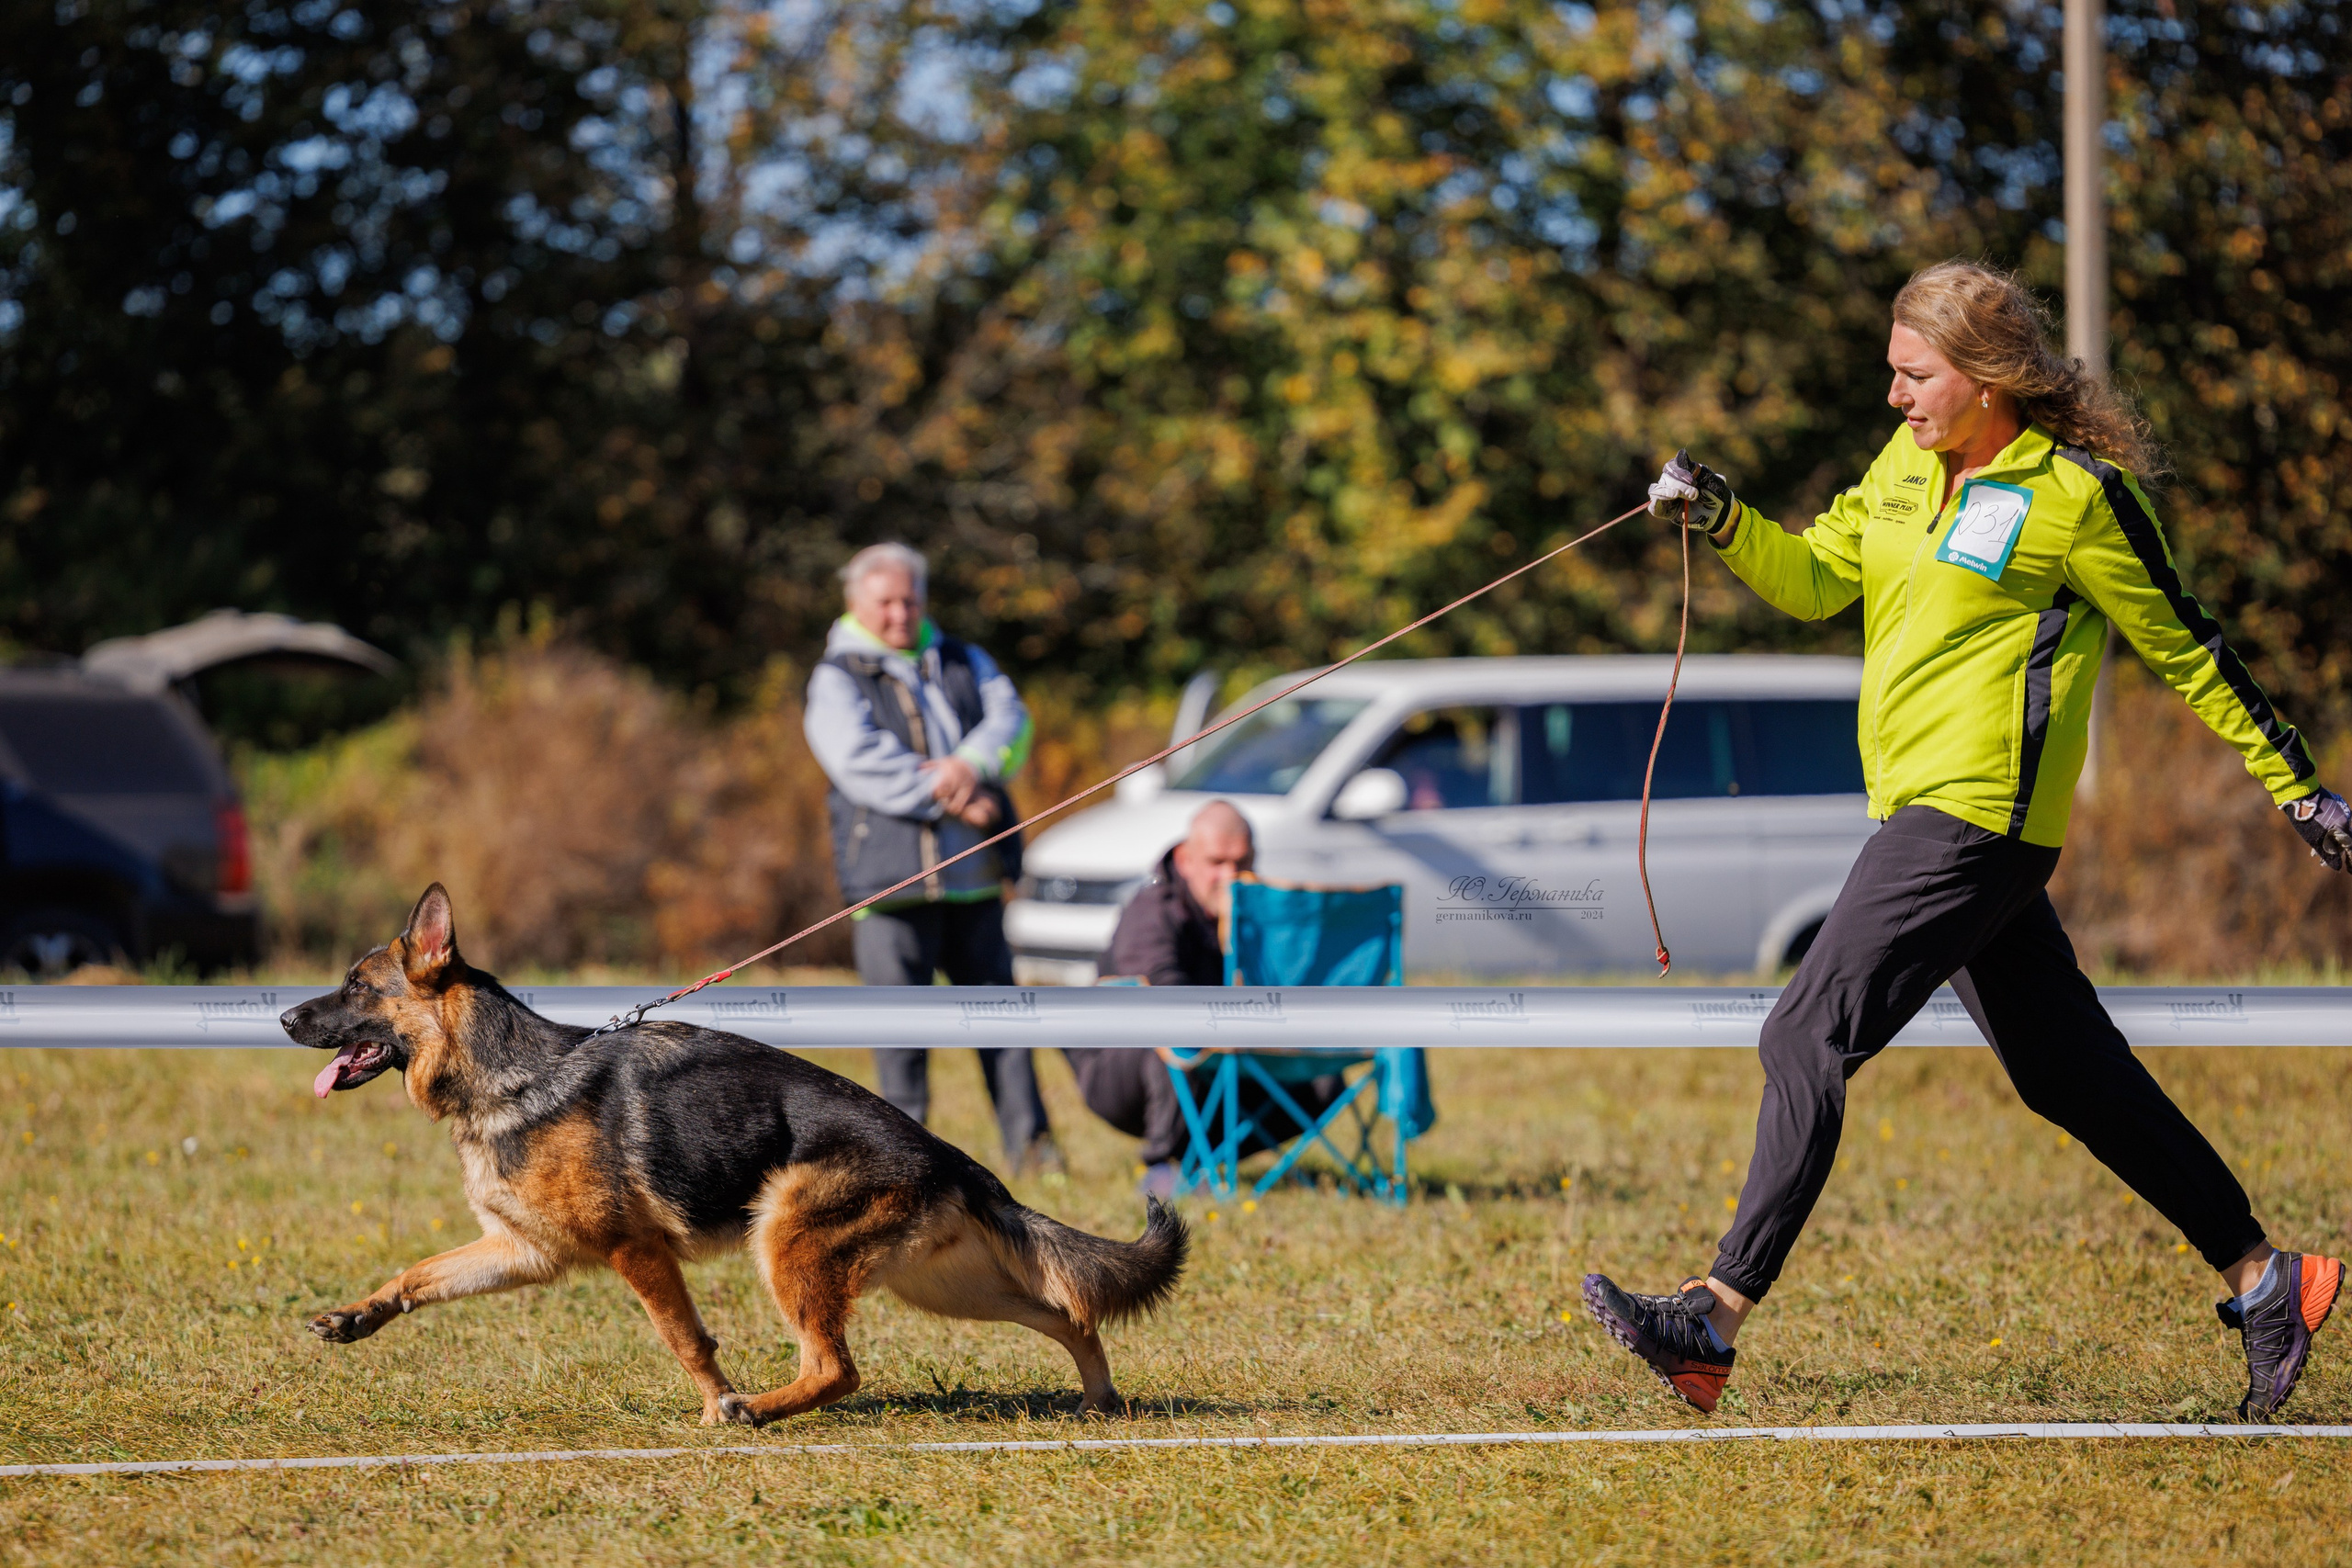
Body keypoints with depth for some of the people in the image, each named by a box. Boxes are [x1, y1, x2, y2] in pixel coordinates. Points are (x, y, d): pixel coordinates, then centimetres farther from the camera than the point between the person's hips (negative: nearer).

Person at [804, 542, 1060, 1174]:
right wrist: (950, 800, -17)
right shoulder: (838, 679, 3)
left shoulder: (965, 664, 17)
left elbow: (1010, 720, 2)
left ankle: (1027, 1140, 5)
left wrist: (972, 764, -19)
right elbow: (863, 761, -12)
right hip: (891, 875, -4)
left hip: (974, 876, 4)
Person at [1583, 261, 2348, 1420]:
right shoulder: (1908, 463, 13)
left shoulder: (2079, 495, -9)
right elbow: (1816, 582, 13)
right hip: (1922, 806, 9)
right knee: (2068, 1071, 13)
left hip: (1978, 813, -9)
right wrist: (1724, 522, -5)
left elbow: (2184, 651, -1)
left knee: (1809, 1038, -15)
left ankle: (1716, 1321, -19)